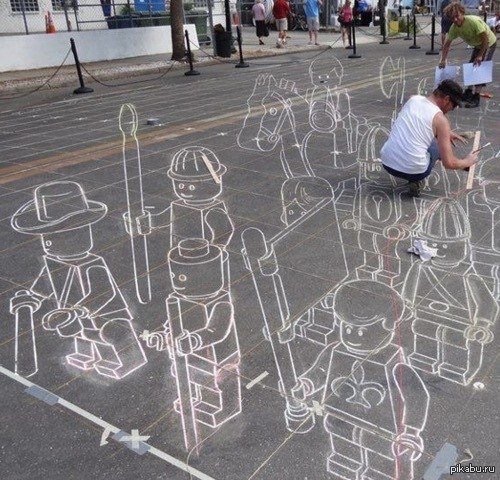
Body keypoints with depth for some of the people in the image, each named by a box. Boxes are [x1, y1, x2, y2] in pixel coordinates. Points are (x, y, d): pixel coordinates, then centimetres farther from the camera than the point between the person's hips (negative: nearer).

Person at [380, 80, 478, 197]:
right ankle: (415, 180, 6)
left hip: (386, 163, 6)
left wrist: (446, 132, 35)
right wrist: (468, 161, 13)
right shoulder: (440, 119, -8)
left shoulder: (413, 99, 9)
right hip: (412, 170, -6)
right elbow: (449, 163, -7)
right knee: (440, 144, 22)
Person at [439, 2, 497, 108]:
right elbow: (447, 44, -5)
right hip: (478, 45, 7)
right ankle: (469, 92, 24)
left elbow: (486, 38, -31)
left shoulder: (474, 21, -35)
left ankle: (476, 98, -17)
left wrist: (480, 56, -27)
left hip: (489, 43, -7)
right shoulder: (454, 28, -15)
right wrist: (443, 60, -11)